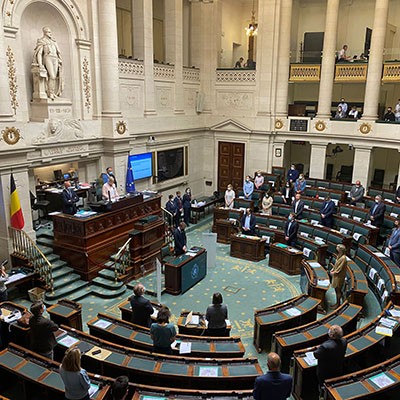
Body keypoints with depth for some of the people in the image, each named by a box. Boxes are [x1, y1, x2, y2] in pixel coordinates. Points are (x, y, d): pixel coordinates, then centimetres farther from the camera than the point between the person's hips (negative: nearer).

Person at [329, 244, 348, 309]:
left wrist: (334, 272, -14)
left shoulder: (343, 258, -23)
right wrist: (332, 269, 3)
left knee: (338, 289, 2)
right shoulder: (339, 256, 6)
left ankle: (338, 303, 14)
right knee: (337, 289, 15)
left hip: (339, 276, -9)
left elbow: (340, 268, -22)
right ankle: (337, 303, 26)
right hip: (336, 275, 9)